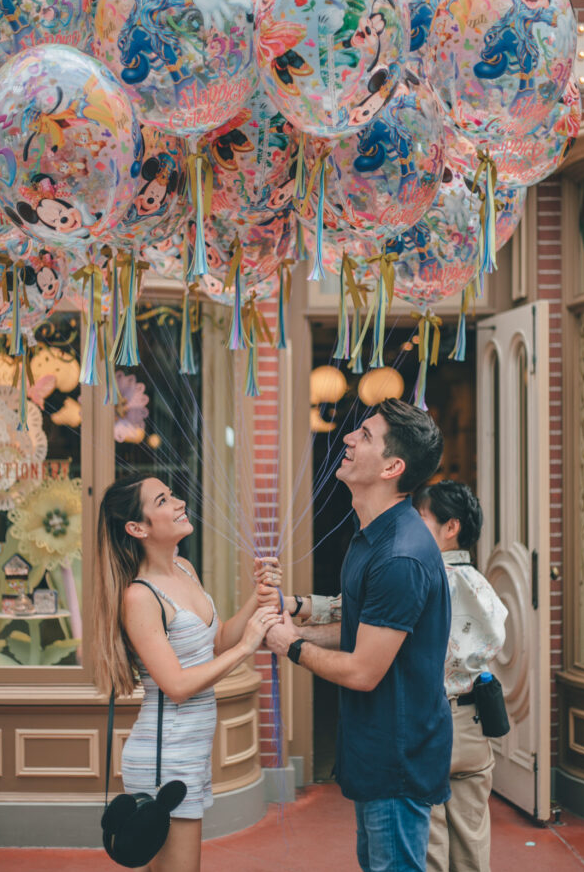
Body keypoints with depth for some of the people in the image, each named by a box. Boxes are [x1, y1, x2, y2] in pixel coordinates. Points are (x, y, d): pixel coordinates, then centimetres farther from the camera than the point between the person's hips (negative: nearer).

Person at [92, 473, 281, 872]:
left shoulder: (185, 570, 7)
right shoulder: (139, 597, -19)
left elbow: (217, 642, 13)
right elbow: (177, 685, -22)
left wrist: (258, 597, 2)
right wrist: (245, 647, -19)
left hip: (193, 749, 8)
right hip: (164, 757, -8)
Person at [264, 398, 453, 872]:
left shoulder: (400, 558, -28)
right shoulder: (374, 536, 7)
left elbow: (362, 672, -24)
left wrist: (294, 648, -8)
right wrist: (298, 628, 7)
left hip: (399, 758, -10)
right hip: (377, 749, 10)